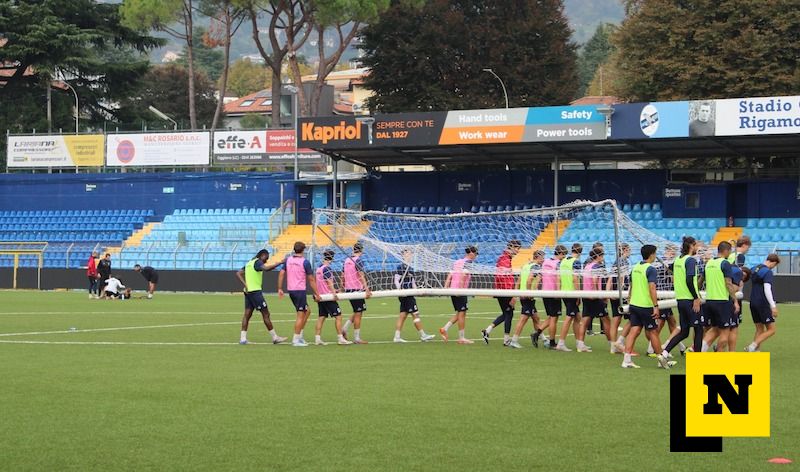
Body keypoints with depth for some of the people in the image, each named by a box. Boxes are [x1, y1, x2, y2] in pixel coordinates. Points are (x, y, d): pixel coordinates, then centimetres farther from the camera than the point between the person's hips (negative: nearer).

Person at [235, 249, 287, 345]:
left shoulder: (249, 263, 17)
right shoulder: (257, 262, -9)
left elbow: (238, 274, 14)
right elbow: (266, 268, -29)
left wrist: (246, 285, 4)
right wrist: (279, 263, -25)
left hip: (248, 291, 9)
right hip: (255, 291, -9)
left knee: (247, 314, 7)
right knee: (266, 314, -3)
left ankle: (242, 338, 2)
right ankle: (275, 338, 1)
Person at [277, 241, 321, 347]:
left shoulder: (288, 260, 6)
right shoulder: (305, 262, -10)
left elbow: (281, 274, 4)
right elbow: (311, 280, -7)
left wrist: (280, 289, 10)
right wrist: (316, 294, -1)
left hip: (290, 290, 7)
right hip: (300, 290, -7)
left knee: (307, 311, 19)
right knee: (300, 315, 0)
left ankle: (299, 336, 16)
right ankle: (296, 340, 0)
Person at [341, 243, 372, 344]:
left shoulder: (347, 260, 11)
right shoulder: (358, 260, -12)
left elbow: (343, 276, 17)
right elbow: (361, 276, -21)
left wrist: (343, 288, 28)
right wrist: (367, 289, -25)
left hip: (348, 289, 8)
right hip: (357, 289, -8)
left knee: (357, 312, 19)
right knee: (358, 314, -1)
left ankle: (345, 328, 8)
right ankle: (356, 338, 1)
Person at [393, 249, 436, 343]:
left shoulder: (410, 268, 16)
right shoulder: (401, 267, -10)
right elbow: (396, 281, -13)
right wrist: (400, 290, -23)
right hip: (405, 295, -9)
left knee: (403, 315, 7)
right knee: (415, 314, -5)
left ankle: (397, 336, 8)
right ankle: (423, 335, 0)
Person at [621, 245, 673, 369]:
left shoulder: (635, 268, 11)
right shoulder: (651, 269, -13)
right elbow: (652, 288, -20)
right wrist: (656, 306, -21)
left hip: (634, 304, 7)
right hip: (646, 306, -7)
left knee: (634, 331, 3)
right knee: (652, 332, 4)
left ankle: (627, 360, -5)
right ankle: (662, 359, 15)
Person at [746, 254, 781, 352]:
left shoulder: (754, 269, 9)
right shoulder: (767, 272, -15)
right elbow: (767, 289, -23)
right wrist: (773, 306, -25)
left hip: (753, 303, 8)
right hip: (763, 304, -8)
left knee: (760, 329, 14)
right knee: (771, 330, -1)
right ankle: (752, 346, -15)